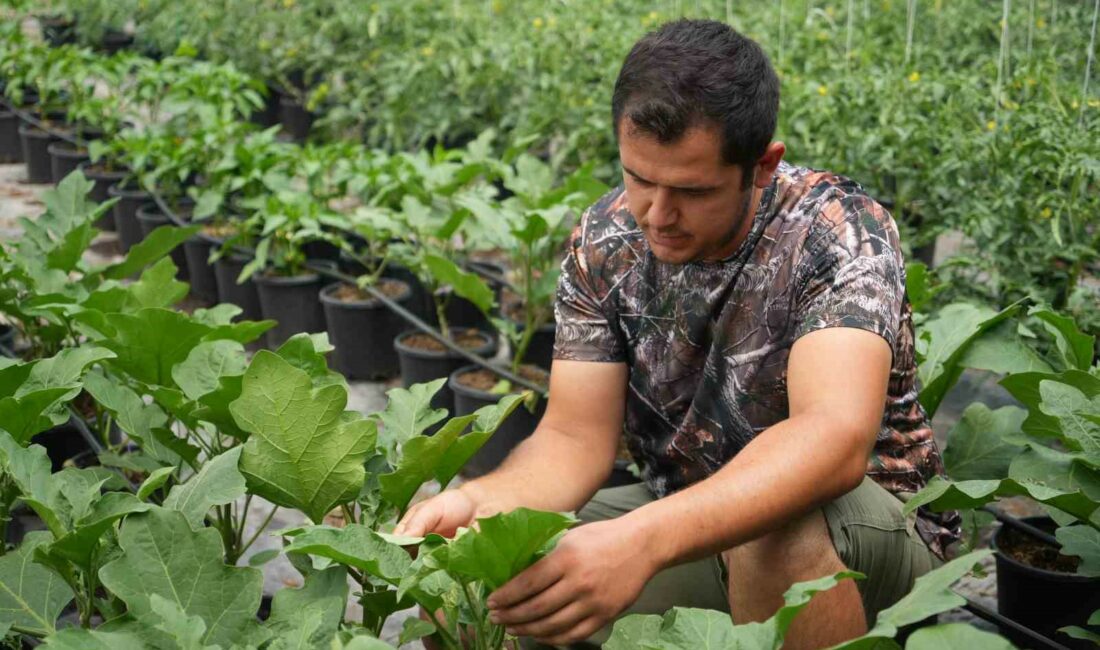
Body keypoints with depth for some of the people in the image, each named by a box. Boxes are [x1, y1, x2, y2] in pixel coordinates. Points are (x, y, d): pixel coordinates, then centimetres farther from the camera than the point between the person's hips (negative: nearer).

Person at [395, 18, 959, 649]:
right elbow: (576, 435, -10)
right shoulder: (605, 242, -9)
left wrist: (643, 540, -54)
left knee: (780, 530, -39)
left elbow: (836, 437, -39)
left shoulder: (839, 232, -24)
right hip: (684, 516, 4)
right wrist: (477, 500, -33)